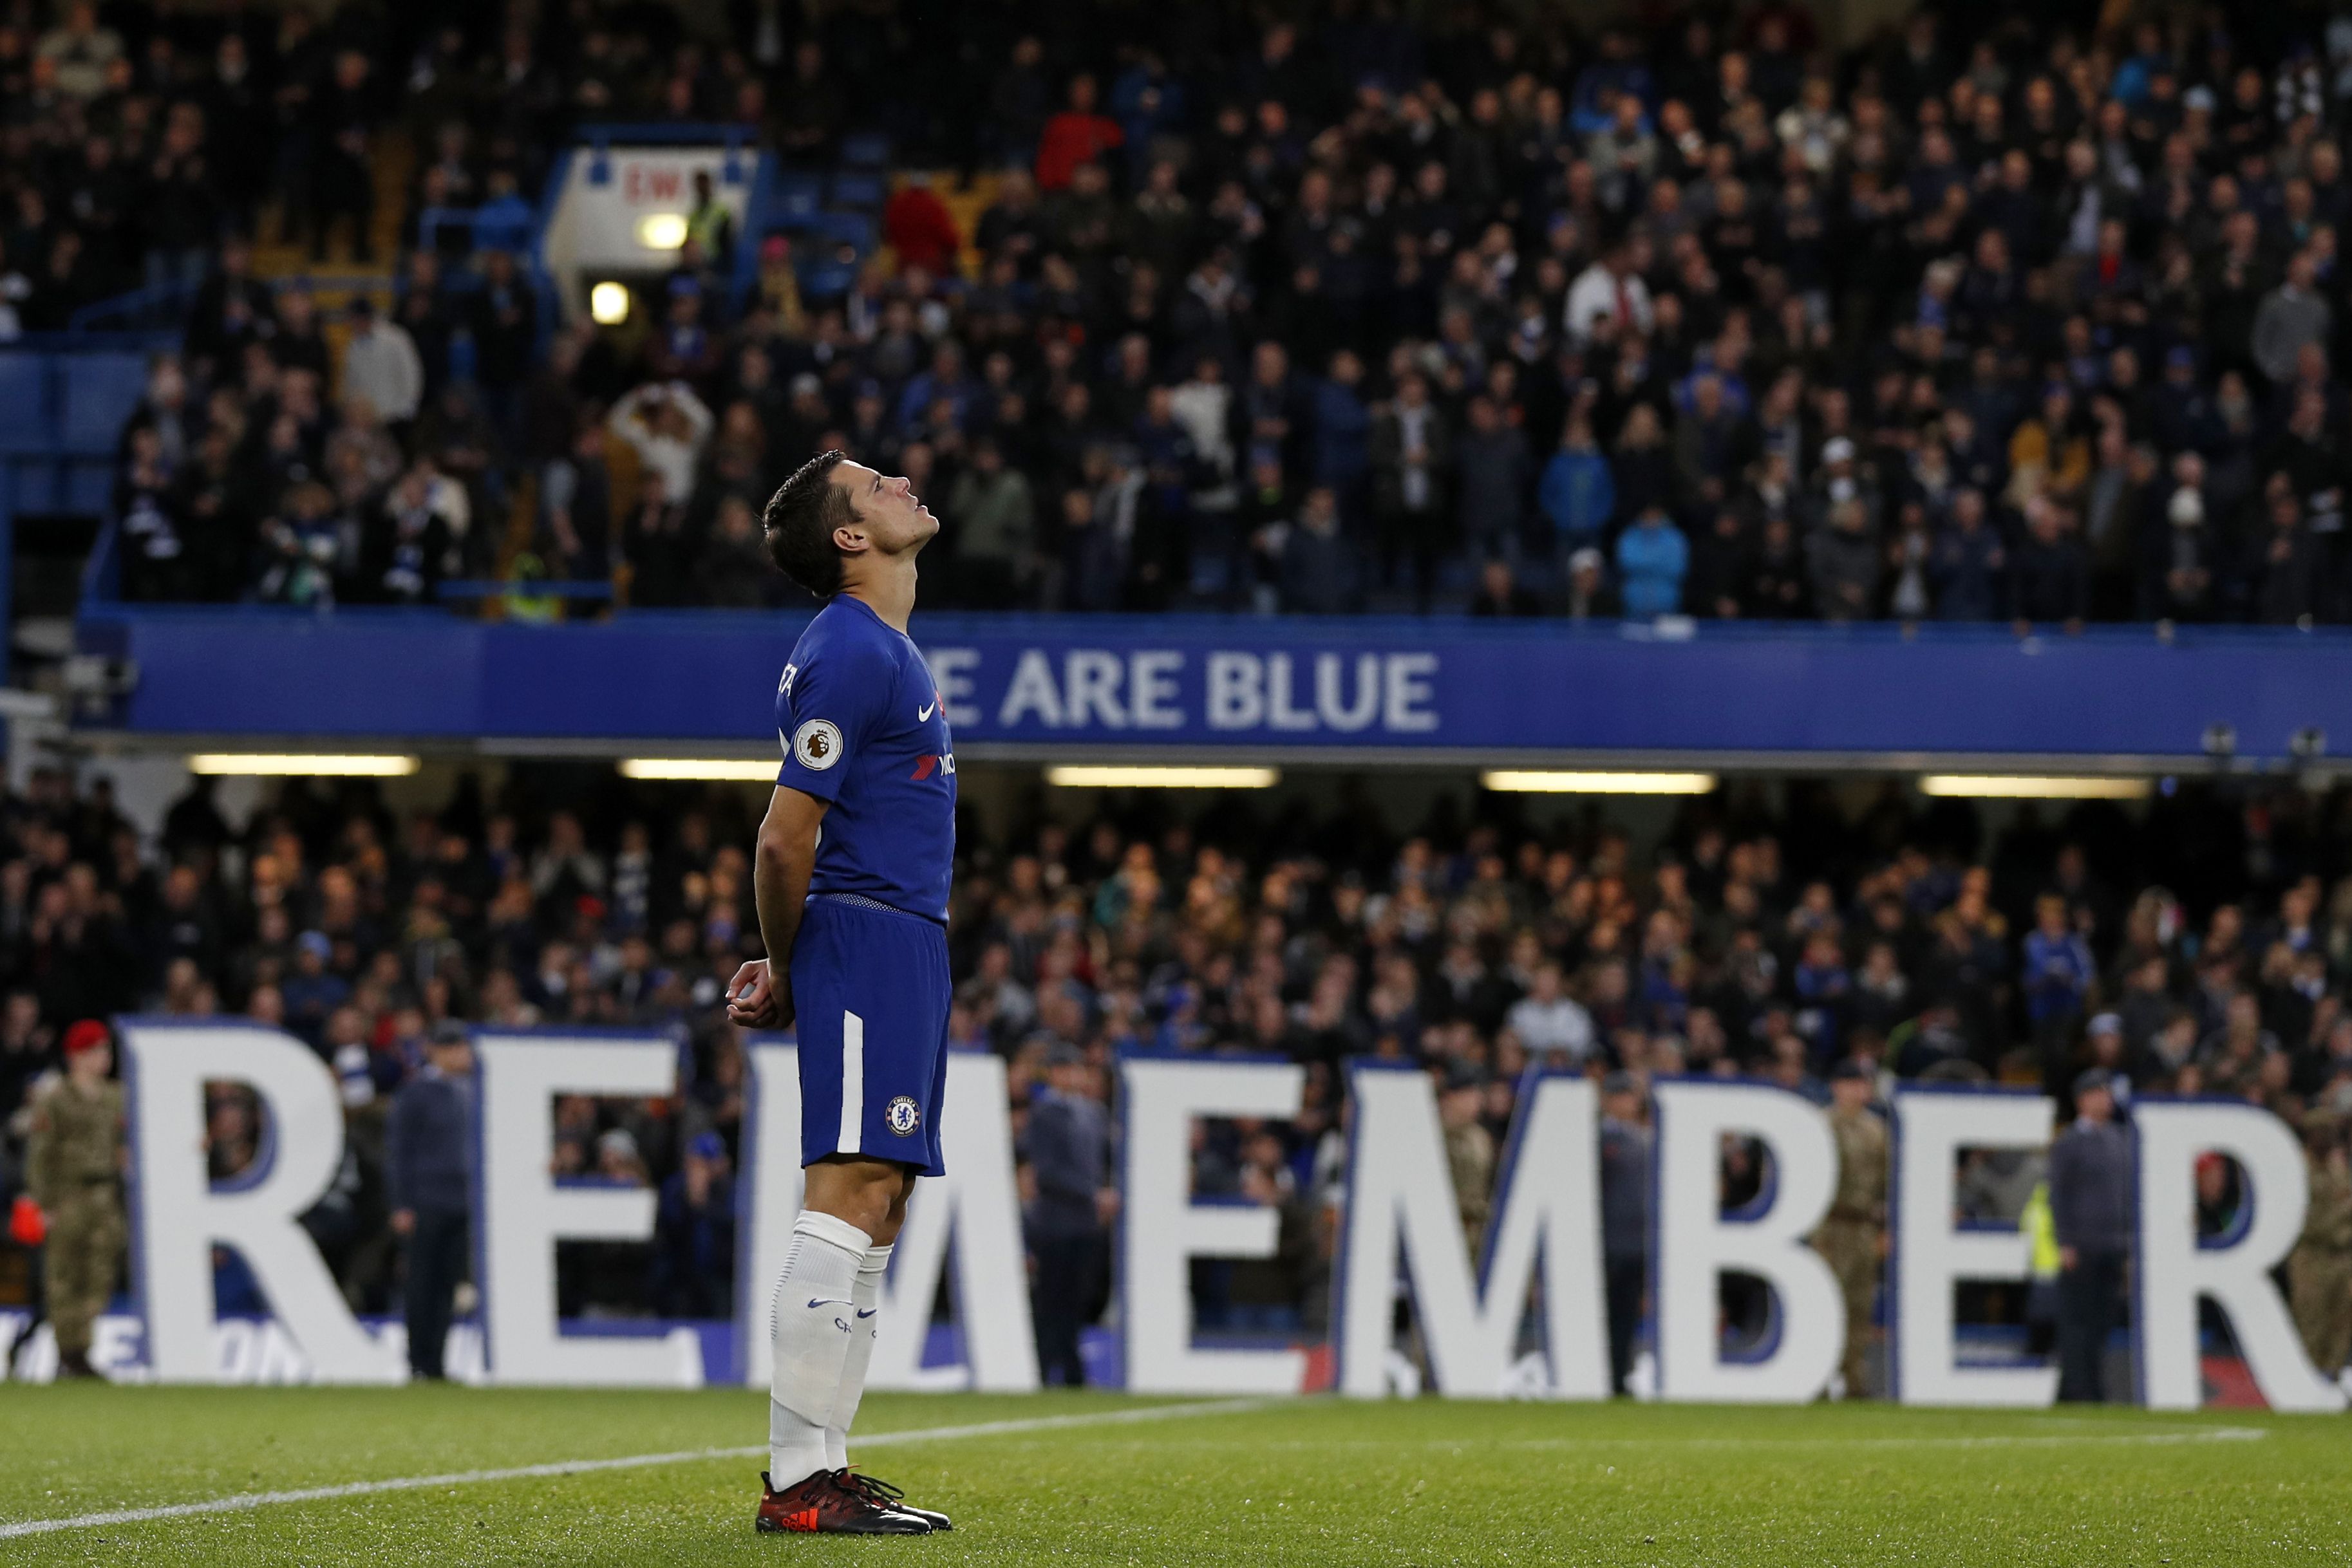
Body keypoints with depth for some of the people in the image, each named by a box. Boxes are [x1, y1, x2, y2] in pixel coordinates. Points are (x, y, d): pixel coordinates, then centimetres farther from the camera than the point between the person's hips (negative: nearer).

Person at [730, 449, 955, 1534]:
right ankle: (798, 1483, -15)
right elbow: (784, 842, -14)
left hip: (902, 951, 10)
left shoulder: (884, 648, 20)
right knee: (848, 1201, -13)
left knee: (875, 1214, 10)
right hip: (869, 944, -10)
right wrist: (788, 975, -1)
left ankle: (819, 1470, 12)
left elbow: (797, 844, 24)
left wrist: (787, 971, 14)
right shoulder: (849, 652, -13)